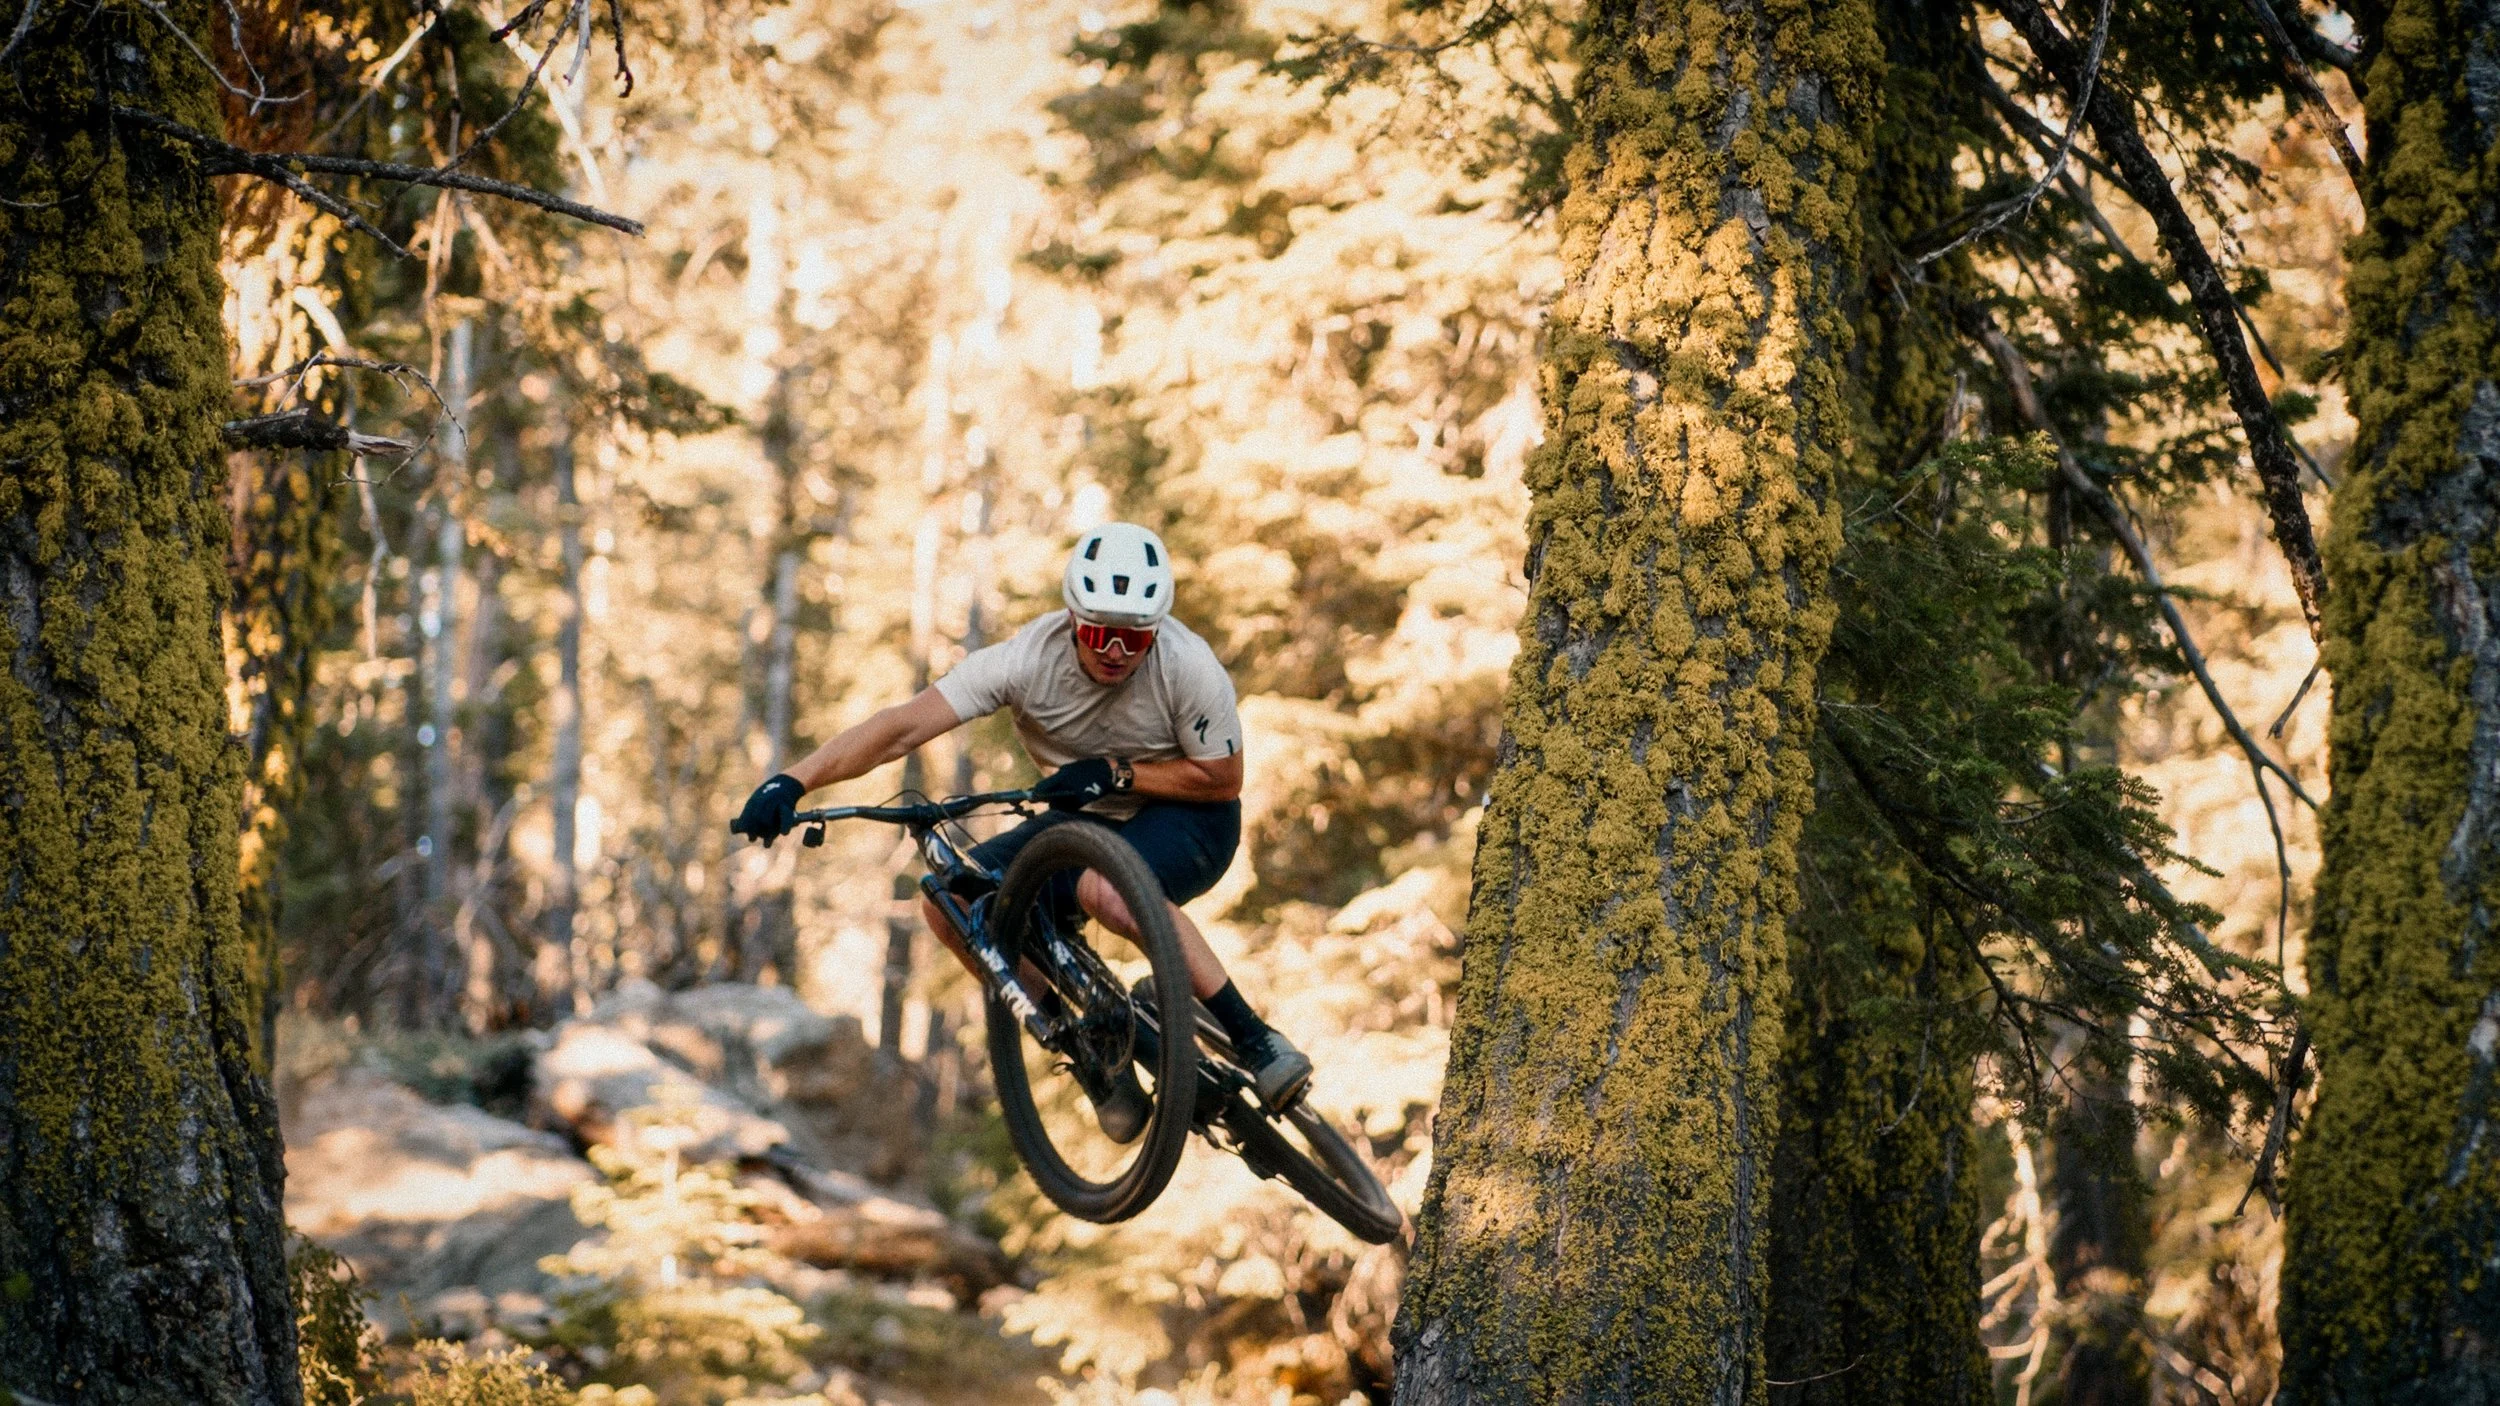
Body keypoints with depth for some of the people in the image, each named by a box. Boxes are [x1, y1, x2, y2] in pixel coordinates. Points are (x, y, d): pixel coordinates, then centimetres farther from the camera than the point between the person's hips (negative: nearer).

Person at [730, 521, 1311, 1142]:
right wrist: (791, 782, -40)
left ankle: (1254, 1039, -29)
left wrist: (1115, 773, -26)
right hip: (1089, 817, 5)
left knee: (1105, 887, -38)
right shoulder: (1030, 658, -23)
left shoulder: (1190, 667, -26)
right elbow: (902, 726, -28)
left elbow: (1222, 780, -14)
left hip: (1187, 818, -5)